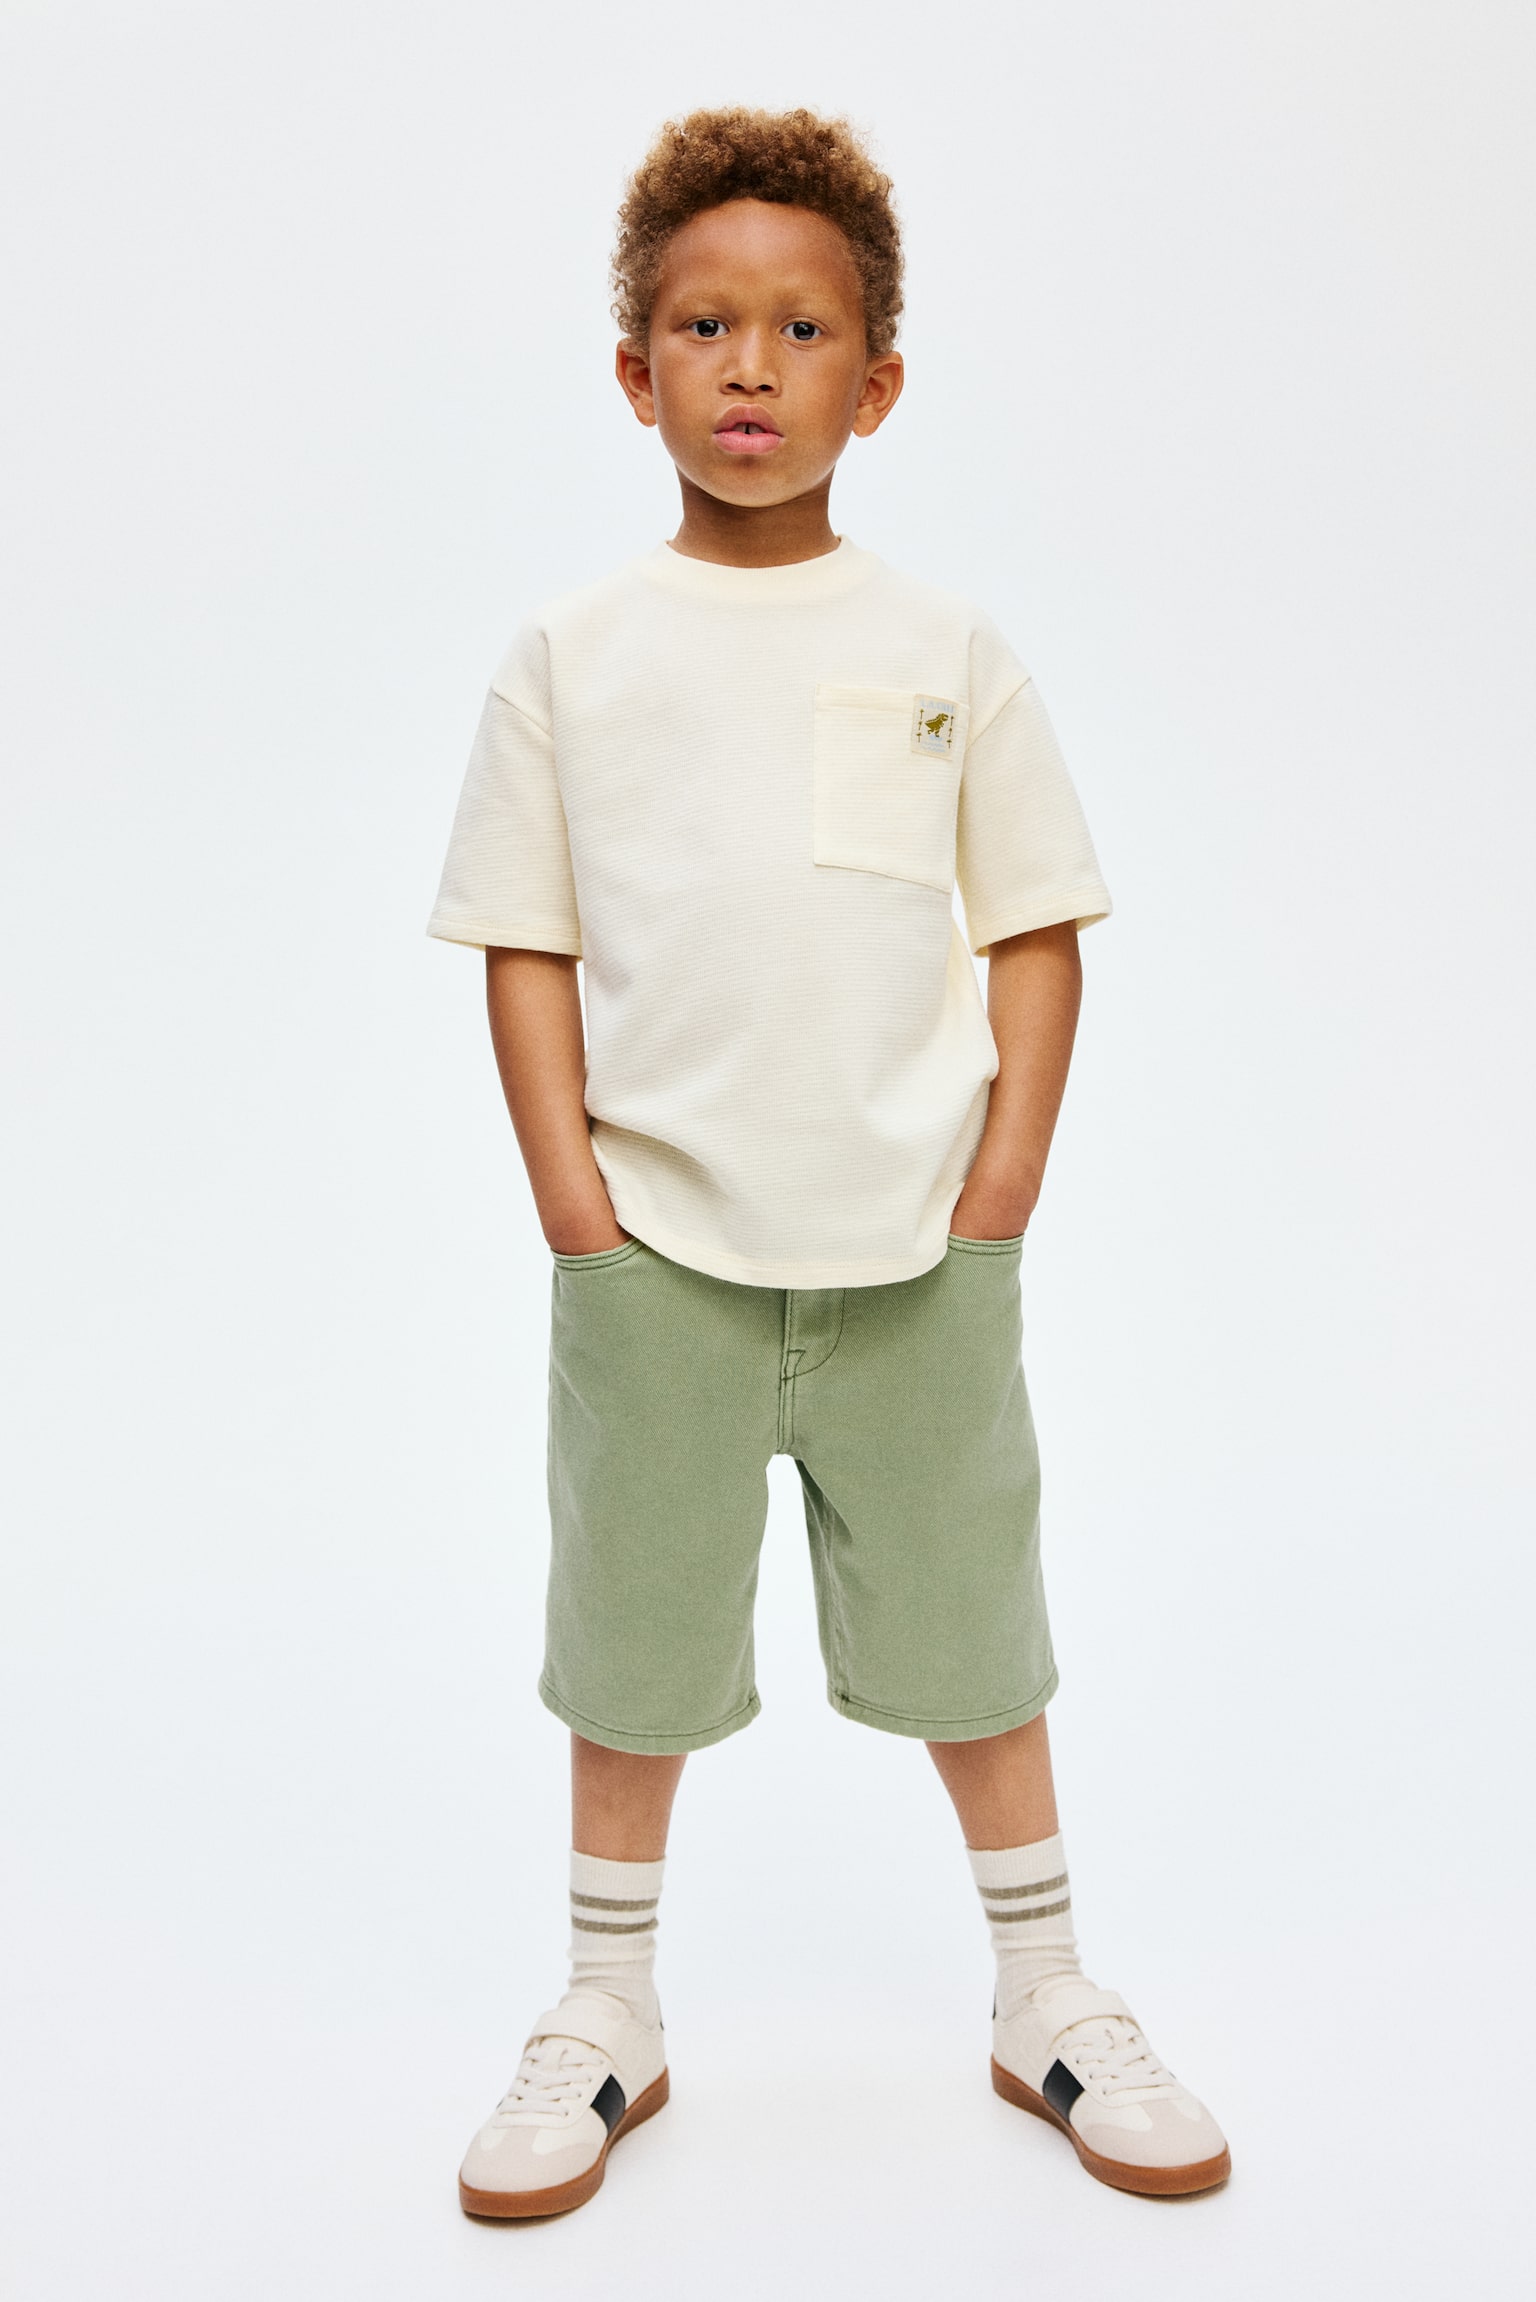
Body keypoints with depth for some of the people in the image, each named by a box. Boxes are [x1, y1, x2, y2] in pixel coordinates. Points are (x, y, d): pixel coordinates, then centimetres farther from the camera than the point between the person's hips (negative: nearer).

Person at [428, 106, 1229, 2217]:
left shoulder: (944, 651, 4)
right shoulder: (574, 657, 3)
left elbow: (1040, 931, 5)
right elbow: (526, 949, 2)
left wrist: (998, 1194, -4)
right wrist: (575, 1203, -6)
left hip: (914, 1252, 0)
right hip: (655, 1250, 0)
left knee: (969, 1624, 12)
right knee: (634, 1642, 11)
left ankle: (1049, 2002, 32)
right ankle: (607, 2018, 31)